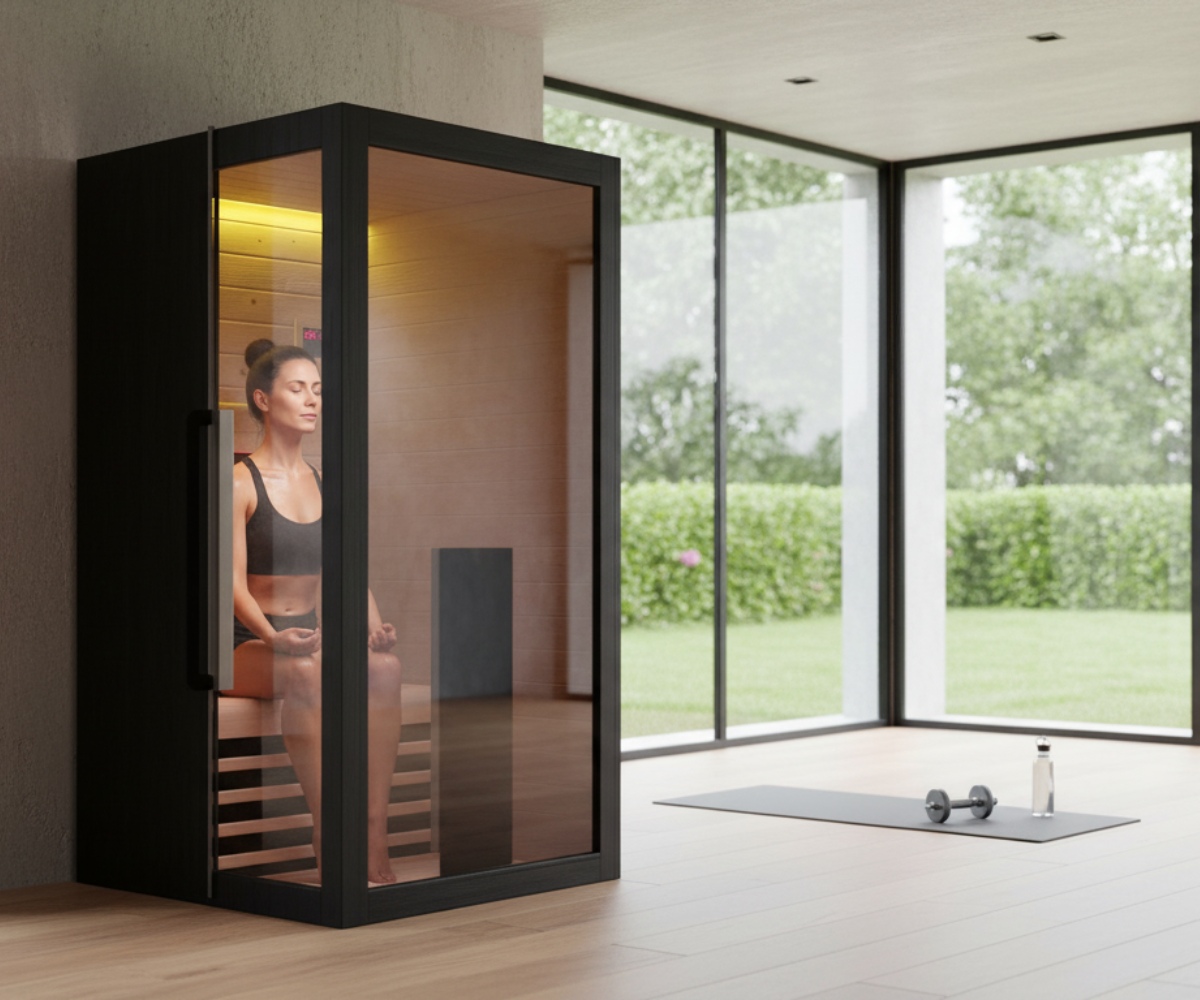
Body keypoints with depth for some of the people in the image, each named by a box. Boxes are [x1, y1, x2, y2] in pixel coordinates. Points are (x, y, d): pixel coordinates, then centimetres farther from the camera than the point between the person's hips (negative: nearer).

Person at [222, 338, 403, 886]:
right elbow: (233, 583, -12)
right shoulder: (239, 482, -3)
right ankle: (328, 841, -38)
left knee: (385, 667, -28)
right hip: (248, 646, -5)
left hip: (313, 639, 5)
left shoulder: (327, 485, 15)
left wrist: (374, 628, -11)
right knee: (307, 675, -39)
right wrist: (274, 637, -30)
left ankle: (375, 846, -33)